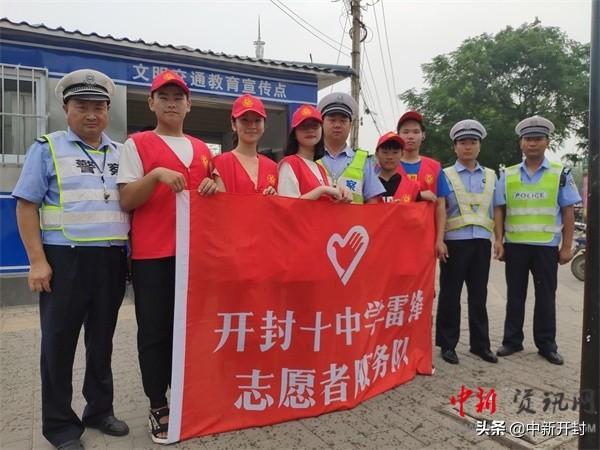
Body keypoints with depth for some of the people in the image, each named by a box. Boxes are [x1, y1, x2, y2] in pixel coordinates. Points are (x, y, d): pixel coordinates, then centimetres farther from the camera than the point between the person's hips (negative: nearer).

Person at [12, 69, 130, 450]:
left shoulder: (121, 153, 11)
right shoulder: (48, 148, 1)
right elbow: (26, 206, -3)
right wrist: (37, 260, -12)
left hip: (112, 259, 4)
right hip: (65, 259, -3)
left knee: (102, 339, 14)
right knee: (59, 342, 7)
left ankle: (100, 410, 31)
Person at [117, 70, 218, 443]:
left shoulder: (202, 149, 14)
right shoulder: (137, 144, 1)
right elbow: (126, 200, -6)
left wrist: (214, 188, -3)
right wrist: (157, 174, -22)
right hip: (152, 253, -4)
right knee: (155, 331, 4)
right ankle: (158, 408, 19)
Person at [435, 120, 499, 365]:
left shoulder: (491, 176, 14)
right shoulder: (445, 175, 2)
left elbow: (494, 210, 16)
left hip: (481, 242, 3)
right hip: (454, 242, -3)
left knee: (479, 296, 10)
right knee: (450, 295, 3)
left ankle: (480, 344, 22)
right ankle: (447, 344, 14)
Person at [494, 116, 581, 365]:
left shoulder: (560, 174, 2)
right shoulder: (508, 175, 5)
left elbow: (568, 213, 1)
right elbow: (499, 210, 5)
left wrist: (566, 246, -2)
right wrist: (499, 240, -3)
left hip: (547, 246, -1)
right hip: (515, 245, 1)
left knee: (546, 297, 8)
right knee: (515, 295, 9)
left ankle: (547, 344, 21)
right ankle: (512, 340, 20)